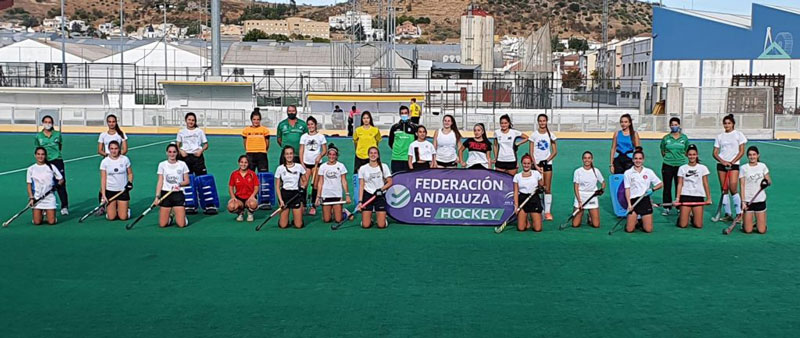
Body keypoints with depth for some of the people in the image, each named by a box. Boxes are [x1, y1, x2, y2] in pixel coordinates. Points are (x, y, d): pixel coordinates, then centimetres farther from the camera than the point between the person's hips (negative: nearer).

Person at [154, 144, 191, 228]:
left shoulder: (182, 164, 2)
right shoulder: (162, 165, 4)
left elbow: (187, 181, 4)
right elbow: (160, 182, 2)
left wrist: (179, 184, -17)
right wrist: (157, 196, -7)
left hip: (178, 194, -1)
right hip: (165, 194, 1)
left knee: (181, 224, -9)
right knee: (162, 224, -5)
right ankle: (169, 217, 28)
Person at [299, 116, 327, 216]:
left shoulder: (321, 136, 3)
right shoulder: (304, 136, 8)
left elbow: (325, 150, 4)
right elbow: (301, 150, 6)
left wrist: (320, 156, -15)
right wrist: (301, 162, -3)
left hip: (316, 163, -1)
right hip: (306, 163, 1)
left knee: (315, 185, 0)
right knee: (304, 184, -6)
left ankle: (313, 206, 6)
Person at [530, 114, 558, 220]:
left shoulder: (550, 135, 4)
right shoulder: (534, 134, 1)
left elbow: (555, 151, 5)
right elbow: (531, 152, -2)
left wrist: (547, 160, -8)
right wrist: (535, 165, -10)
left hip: (547, 163, 1)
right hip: (536, 164, -1)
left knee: (547, 189, 0)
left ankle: (547, 212, 5)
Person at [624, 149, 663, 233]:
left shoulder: (649, 172, 6)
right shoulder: (628, 173, 3)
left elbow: (660, 184, 11)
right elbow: (627, 189, 0)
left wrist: (652, 189, -9)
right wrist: (629, 204, -9)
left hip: (645, 200, 1)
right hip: (633, 201, -1)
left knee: (648, 229, -5)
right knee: (629, 229, -8)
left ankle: (642, 222, 27)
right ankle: (635, 222, 24)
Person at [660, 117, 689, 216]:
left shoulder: (684, 138, 5)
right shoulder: (666, 138, 3)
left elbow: (686, 151, 13)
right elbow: (663, 151, 12)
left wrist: (680, 157, 7)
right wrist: (668, 157, 6)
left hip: (681, 165, 0)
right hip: (667, 165, 0)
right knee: (667, 187, 2)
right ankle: (666, 207, 10)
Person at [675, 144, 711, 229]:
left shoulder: (703, 168, 5)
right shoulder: (682, 168, 5)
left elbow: (705, 184, 6)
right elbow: (680, 184, 3)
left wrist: (709, 198, -1)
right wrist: (677, 198, -8)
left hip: (698, 197, 0)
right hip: (685, 196, 0)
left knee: (698, 225, -6)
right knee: (683, 225, -8)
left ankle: (693, 217, 26)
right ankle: (683, 218, 26)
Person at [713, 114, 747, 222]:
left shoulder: (738, 135, 3)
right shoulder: (719, 137, 11)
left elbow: (741, 151, -1)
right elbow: (715, 153, 8)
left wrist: (732, 162, -11)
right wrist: (723, 161, -10)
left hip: (734, 164, -3)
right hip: (721, 164, 4)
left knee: (733, 190, -13)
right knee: (724, 190, 3)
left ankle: (739, 214, -3)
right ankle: (728, 214, 8)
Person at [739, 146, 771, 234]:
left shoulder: (762, 166, 4)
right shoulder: (743, 168, -2)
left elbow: (769, 181, 9)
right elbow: (742, 186, -5)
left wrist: (767, 182, -16)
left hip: (760, 200, 2)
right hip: (748, 201, -2)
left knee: (762, 230, -2)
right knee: (748, 231, -4)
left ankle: (758, 223, 29)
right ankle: (744, 223, 27)